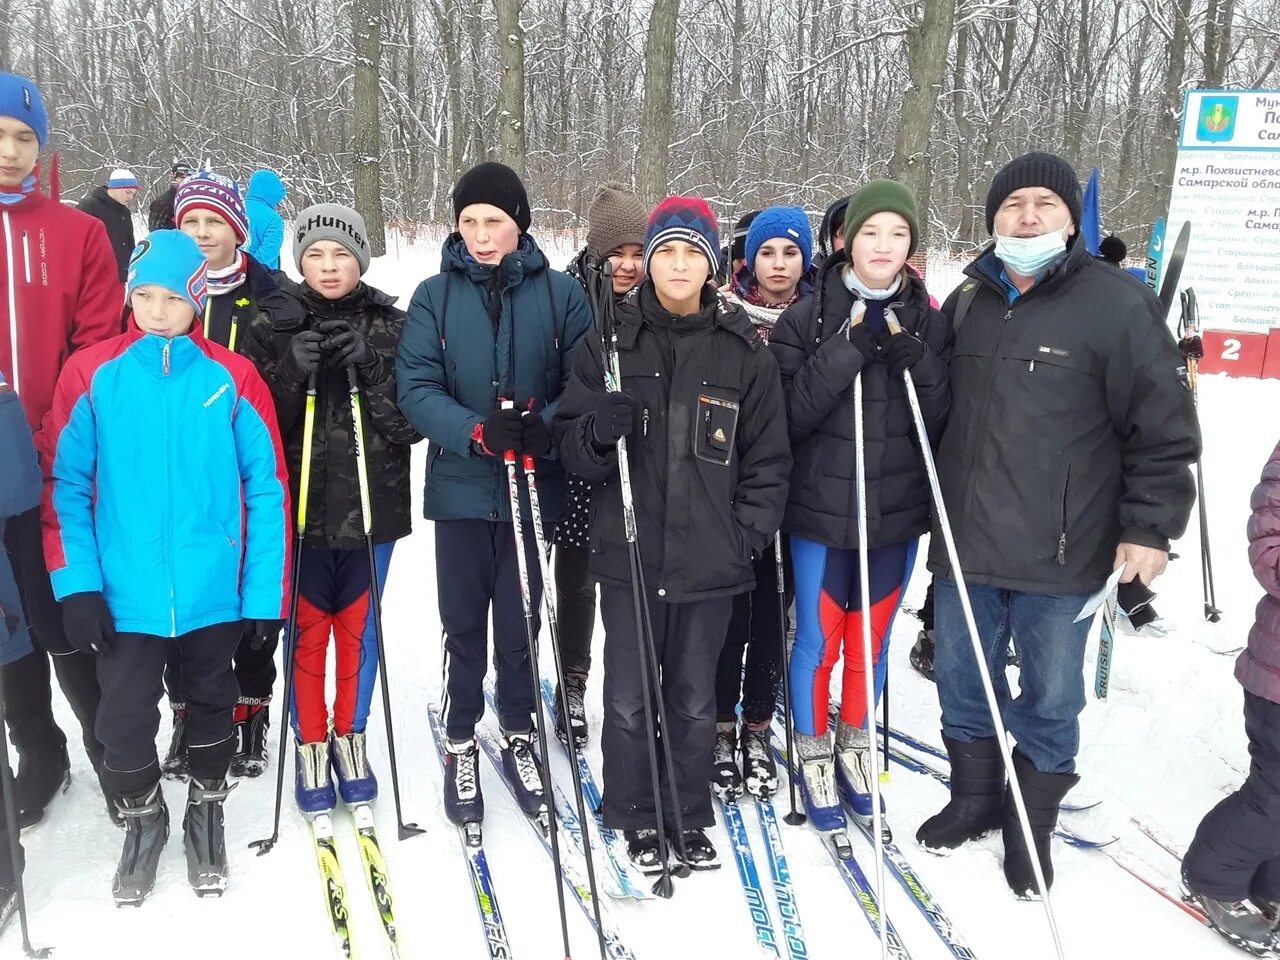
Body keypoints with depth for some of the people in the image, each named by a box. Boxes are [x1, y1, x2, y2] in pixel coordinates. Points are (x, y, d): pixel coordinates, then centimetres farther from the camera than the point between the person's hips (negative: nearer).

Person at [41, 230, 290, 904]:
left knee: (211, 707, 17)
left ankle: (206, 808, 42)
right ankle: (142, 817, 37)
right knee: (124, 722, 8)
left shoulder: (233, 378, -6)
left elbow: (267, 489, -4)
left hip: (215, 596, 0)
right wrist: (76, 583, -10)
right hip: (125, 597, 0)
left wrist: (266, 592, -6)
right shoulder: (91, 374, -4)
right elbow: (66, 483, -2)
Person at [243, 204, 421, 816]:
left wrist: (372, 368, -18)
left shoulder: (390, 327, 0)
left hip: (372, 505, 1)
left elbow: (411, 422, -4)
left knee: (358, 628, 13)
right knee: (308, 631, 9)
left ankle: (350, 739, 32)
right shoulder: (273, 327, 0)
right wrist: (291, 370, -19)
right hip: (301, 507, 0)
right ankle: (311, 747, 27)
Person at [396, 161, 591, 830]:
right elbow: (415, 386, -7)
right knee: (464, 624, 10)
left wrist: (545, 427, -20)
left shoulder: (560, 294, 0)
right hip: (460, 486, 0)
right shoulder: (435, 296, 0)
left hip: (533, 488, 0)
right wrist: (478, 432, -24)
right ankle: (460, 744, 30)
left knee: (520, 620, 10)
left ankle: (518, 735, 32)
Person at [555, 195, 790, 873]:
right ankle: (636, 819, 27)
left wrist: (747, 533, -3)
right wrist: (598, 431, -18)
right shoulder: (610, 342, 3)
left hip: (710, 559, 0)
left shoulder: (744, 349, 2)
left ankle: (688, 818, 32)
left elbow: (769, 456, 6)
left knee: (694, 701, 13)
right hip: (627, 554, 0)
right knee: (628, 699, 6)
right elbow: (572, 446, 4)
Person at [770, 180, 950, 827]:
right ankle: (813, 753, 29)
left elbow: (943, 423, 0)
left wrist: (914, 362, -17)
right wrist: (849, 349, -21)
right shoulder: (808, 319, -5)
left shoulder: (929, 323, 3)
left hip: (897, 512, 3)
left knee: (872, 641, 16)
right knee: (818, 639, 8)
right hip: (821, 511, -2)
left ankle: (855, 745, 37)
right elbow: (793, 415, -12)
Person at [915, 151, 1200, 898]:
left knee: (1050, 698, 10)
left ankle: (1031, 826, 31)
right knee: (962, 683, 16)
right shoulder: (967, 304, 9)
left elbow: (1164, 425, -6)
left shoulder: (1118, 304, -7)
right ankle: (974, 800, 38)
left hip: (1061, 555, -4)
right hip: (965, 543, 5)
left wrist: (1150, 527, -9)